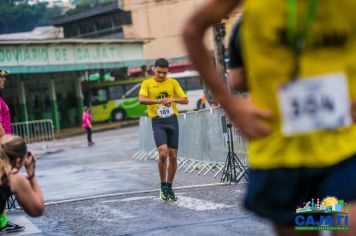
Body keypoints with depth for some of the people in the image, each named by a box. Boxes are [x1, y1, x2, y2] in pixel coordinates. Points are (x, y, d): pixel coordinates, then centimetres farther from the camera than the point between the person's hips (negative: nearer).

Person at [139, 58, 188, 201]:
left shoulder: (173, 83, 9)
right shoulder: (147, 84, 3)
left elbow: (185, 100, 5)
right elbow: (141, 99, -14)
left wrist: (173, 99, -15)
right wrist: (158, 101, -29)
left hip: (172, 120, 3)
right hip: (158, 122, -3)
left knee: (173, 156, 3)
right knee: (163, 153, -18)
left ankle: (169, 187, 18)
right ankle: (163, 186, -1)